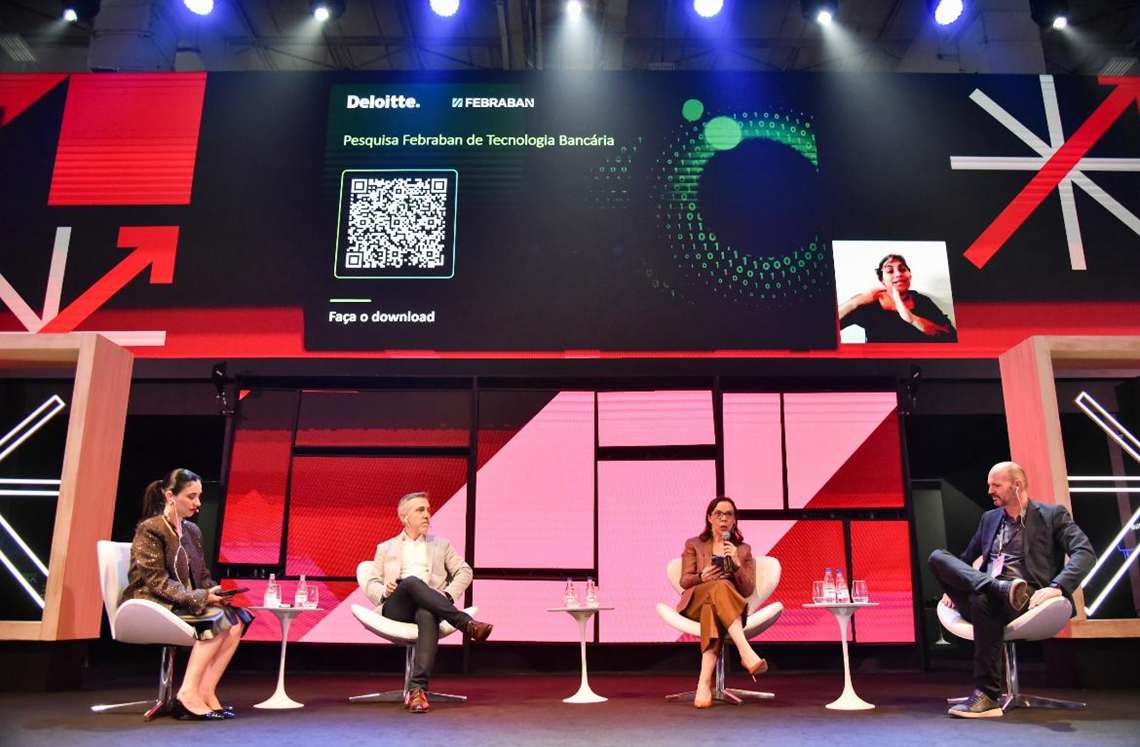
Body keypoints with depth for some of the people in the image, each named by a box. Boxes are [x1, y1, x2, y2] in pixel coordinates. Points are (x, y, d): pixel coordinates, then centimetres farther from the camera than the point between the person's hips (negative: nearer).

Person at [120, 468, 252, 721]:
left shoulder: (192, 531, 13)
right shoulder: (149, 530, -9)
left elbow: (201, 575, 16)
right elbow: (156, 581, -16)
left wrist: (214, 592, -7)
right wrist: (200, 597, -25)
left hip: (183, 603, 7)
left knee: (237, 619, -18)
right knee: (217, 618, -29)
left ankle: (206, 692, -20)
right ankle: (188, 694, -27)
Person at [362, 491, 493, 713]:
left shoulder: (441, 545, 28)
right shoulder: (385, 548, 27)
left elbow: (464, 571, 17)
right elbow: (371, 584, 18)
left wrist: (449, 594, -3)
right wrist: (384, 591, -6)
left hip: (427, 605, 0)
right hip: (395, 608, 0)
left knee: (428, 616, -39)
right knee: (412, 581, -36)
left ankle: (417, 690, -47)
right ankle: (467, 624, -42)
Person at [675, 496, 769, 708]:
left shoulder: (743, 550, 21)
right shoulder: (693, 545, 19)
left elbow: (748, 590, 9)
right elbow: (684, 581, 7)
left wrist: (737, 564, -9)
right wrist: (702, 577, -17)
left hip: (731, 606, 1)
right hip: (695, 603, -1)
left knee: (712, 609, -41)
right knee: (721, 586, -39)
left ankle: (704, 683, -55)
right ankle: (746, 652, -55)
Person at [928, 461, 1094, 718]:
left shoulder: (1053, 514, 7)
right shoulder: (989, 518, 23)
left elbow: (1085, 553, -7)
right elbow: (967, 559, 30)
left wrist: (1057, 587, -22)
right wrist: (952, 585, 12)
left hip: (1028, 599, -5)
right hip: (982, 596, 5)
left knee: (983, 599, -38)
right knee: (937, 556, -15)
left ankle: (987, 697, -32)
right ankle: (1002, 588, -32)